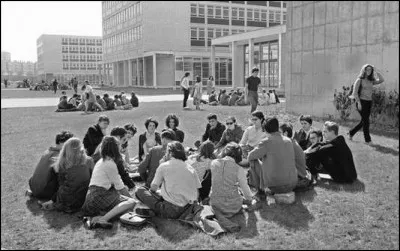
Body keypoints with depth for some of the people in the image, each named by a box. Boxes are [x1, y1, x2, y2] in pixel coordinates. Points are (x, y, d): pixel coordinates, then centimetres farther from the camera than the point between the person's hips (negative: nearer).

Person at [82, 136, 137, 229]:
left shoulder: (101, 161, 20)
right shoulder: (110, 164, -8)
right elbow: (119, 186, -4)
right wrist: (130, 197, 10)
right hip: (99, 196, -10)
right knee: (131, 202, -17)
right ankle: (103, 219, -33)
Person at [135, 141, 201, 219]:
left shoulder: (164, 166, -1)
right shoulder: (191, 168, 9)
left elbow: (153, 188, 5)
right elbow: (197, 194, 8)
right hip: (187, 209, 5)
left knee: (140, 191, 10)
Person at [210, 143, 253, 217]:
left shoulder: (214, 163, -8)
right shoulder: (239, 169, -17)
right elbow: (245, 187, -5)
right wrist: (249, 198, 19)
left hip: (215, 204, 4)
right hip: (232, 205, -4)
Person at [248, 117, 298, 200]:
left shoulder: (267, 142, -12)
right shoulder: (289, 141, 6)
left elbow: (250, 157, -2)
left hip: (276, 186, -6)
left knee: (254, 163, 11)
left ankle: (261, 191, 20)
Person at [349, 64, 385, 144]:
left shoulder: (371, 81, 10)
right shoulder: (360, 80, -5)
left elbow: (381, 80, -1)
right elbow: (355, 92, -9)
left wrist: (377, 71, -3)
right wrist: (358, 102, -15)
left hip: (369, 102, 6)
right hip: (362, 102, -6)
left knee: (364, 121, 10)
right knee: (366, 121, -5)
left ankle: (351, 133, 27)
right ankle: (367, 139, 4)